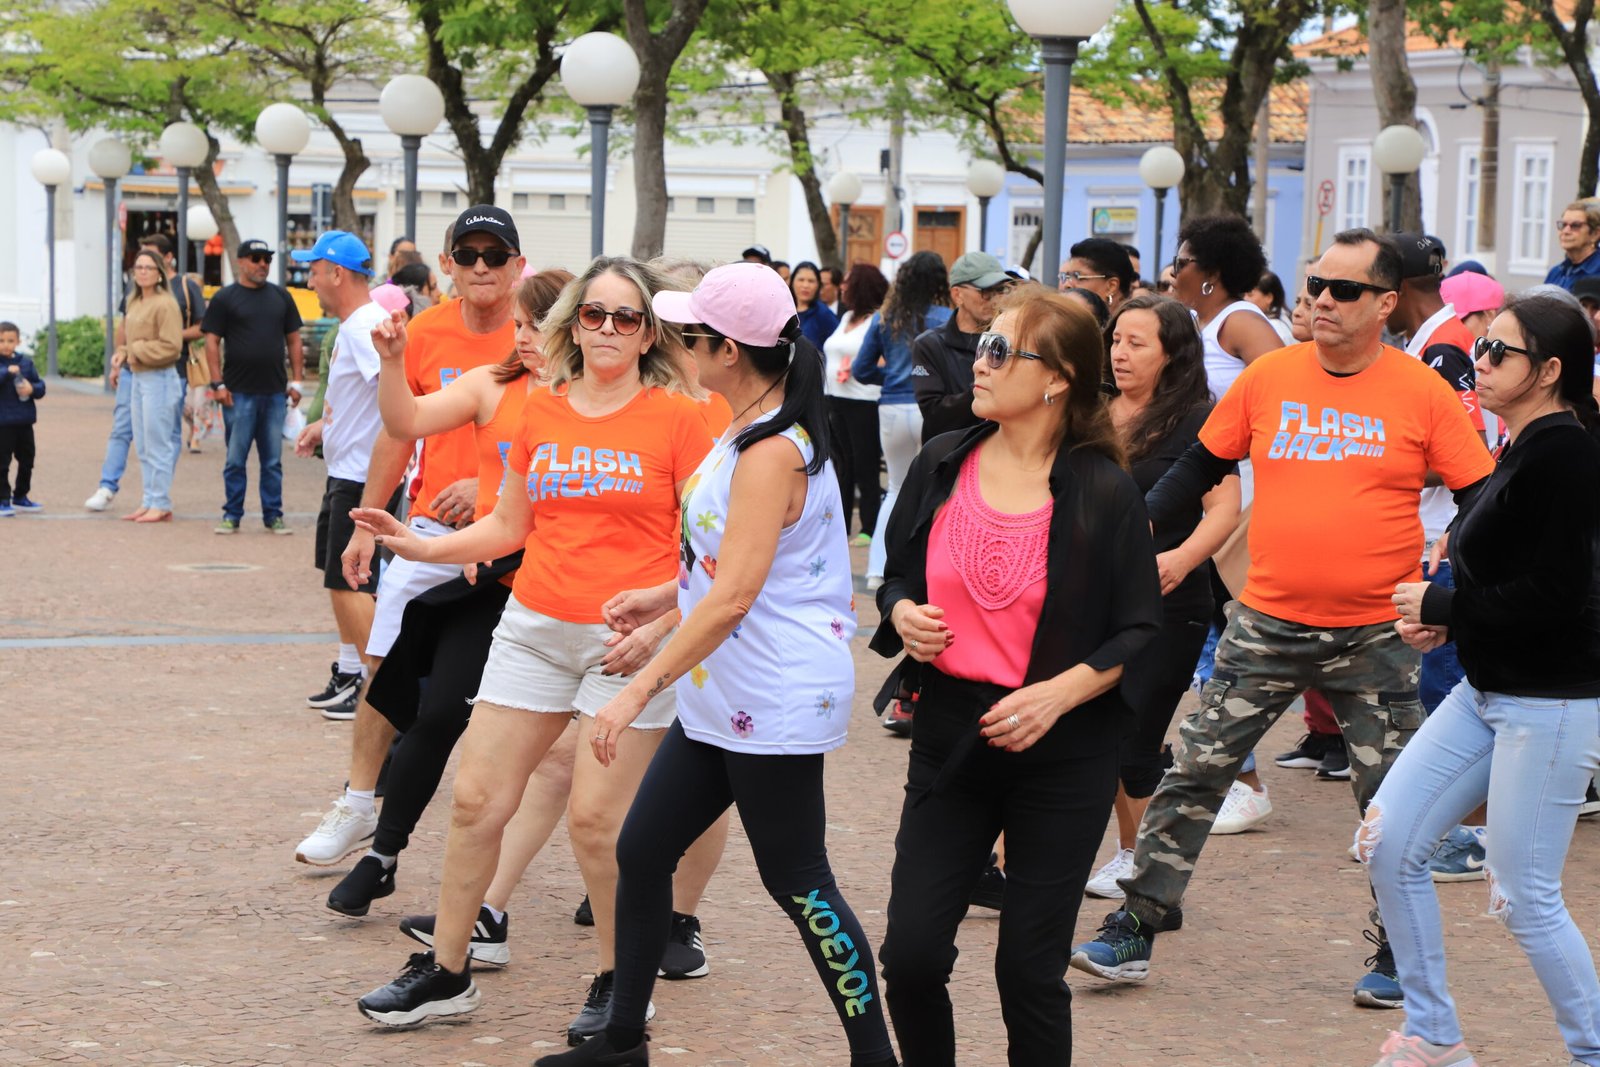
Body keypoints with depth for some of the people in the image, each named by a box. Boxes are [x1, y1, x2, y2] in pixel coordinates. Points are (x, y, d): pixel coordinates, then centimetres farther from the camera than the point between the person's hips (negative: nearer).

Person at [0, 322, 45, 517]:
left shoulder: (26, 362, 6)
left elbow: (40, 387, 6)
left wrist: (32, 389, -14)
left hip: (25, 422, 5)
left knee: (26, 461, 15)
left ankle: (20, 497, 29)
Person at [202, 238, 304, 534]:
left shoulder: (281, 297, 12)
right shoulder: (225, 298, 1)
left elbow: (293, 340, 14)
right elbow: (212, 342, -1)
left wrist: (296, 381, 6)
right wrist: (218, 384, -9)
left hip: (274, 392, 3)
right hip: (238, 392, -3)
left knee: (273, 460, 7)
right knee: (235, 459, 2)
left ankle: (273, 515, 13)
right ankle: (232, 515, 10)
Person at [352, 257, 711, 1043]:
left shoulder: (677, 419, -5)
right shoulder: (541, 412, 9)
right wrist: (422, 547, 5)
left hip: (632, 639, -5)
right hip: (535, 625, 5)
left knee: (596, 818, -7)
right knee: (476, 799, 5)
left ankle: (621, 986, 12)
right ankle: (445, 972, 18)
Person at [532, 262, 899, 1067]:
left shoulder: (770, 455, -22)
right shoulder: (754, 433, 9)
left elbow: (734, 596, -27)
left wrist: (640, 690, -27)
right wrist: (663, 597, 17)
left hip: (774, 699, -10)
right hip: (723, 698, 10)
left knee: (796, 882, 0)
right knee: (642, 850, 11)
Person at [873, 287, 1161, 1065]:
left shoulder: (1102, 493, -8)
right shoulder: (941, 467, 2)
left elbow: (1138, 633, -5)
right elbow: (896, 577, 16)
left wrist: (1057, 694, -19)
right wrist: (904, 615, -7)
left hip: (1063, 754, -3)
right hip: (949, 736, 3)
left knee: (1030, 971, 2)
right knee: (911, 955, -1)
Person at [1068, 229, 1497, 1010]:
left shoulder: (1421, 394, -6)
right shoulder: (1269, 377, 0)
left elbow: (1481, 498, -1)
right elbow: (1201, 467, 10)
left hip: (1374, 636, -2)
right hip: (1266, 623, 2)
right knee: (1193, 774, 1)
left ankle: (1396, 956, 23)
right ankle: (1133, 931, 9)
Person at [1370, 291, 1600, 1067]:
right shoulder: (1525, 449, 12)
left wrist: (1441, 608, -12)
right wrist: (1444, 616, 2)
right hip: (1487, 691, 10)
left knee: (1523, 899, -4)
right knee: (1388, 844, 7)